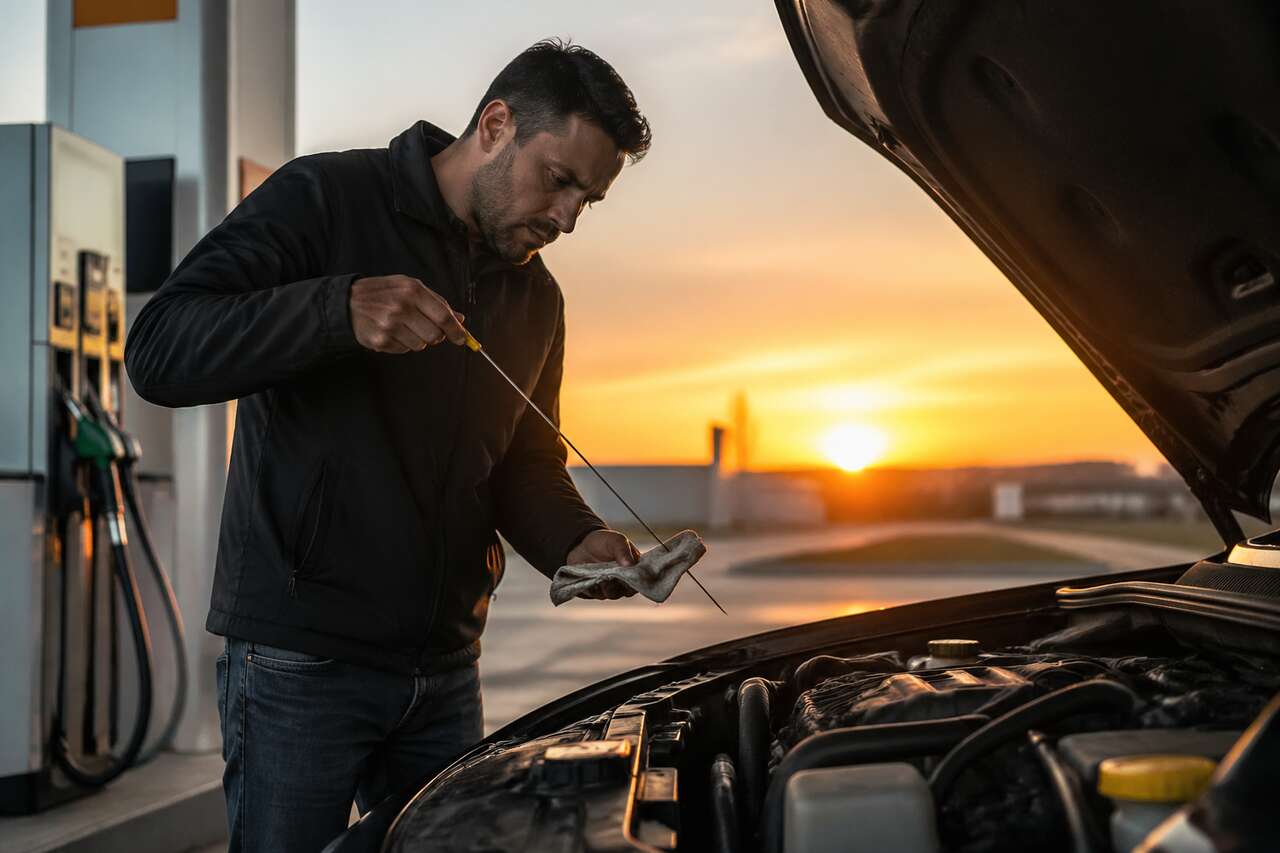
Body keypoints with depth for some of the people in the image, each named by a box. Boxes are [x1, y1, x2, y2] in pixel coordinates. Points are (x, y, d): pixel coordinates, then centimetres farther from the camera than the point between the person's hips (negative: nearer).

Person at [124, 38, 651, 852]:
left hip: (444, 669, 6)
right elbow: (158, 350, -17)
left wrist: (576, 542, -5)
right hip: (300, 661, -6)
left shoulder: (536, 296, 13)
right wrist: (341, 310, -32)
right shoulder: (325, 199, -8)